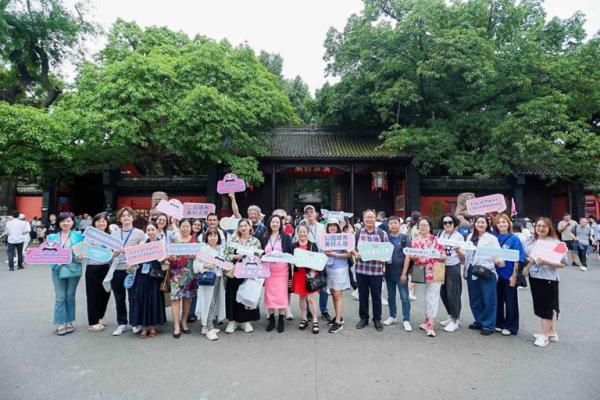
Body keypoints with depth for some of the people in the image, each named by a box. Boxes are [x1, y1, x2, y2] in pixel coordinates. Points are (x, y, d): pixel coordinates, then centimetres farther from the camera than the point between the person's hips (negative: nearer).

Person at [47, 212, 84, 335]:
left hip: (73, 269, -1)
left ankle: (69, 322, 20)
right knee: (60, 297, 1)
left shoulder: (79, 235, 3)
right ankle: (60, 324, 10)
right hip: (58, 269, 1)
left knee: (70, 297, 9)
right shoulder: (52, 237, 8)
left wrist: (80, 256, -16)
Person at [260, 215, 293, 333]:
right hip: (268, 270, 3)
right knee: (269, 294, 3)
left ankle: (281, 320, 9)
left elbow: (291, 253, 1)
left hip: (282, 270, -2)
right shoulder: (264, 238, 12)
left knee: (281, 294, -3)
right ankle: (271, 319, 16)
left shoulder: (286, 237, 3)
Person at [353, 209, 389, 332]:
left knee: (376, 296, 9)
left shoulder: (382, 234, 0)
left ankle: (377, 319, 25)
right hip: (361, 269, 2)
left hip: (377, 270, -1)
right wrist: (355, 253, -11)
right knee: (362, 295, 12)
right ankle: (364, 318, 27)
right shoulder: (358, 233, 5)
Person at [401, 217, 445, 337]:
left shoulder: (436, 240, 2)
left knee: (432, 297, -3)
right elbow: (408, 257, 4)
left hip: (433, 273, -2)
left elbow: (443, 256, 3)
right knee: (424, 298, 10)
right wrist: (404, 273, -3)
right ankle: (427, 320, 24)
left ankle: (430, 324, 0)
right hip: (419, 273, 2)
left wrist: (438, 256, -20)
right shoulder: (414, 241, 6)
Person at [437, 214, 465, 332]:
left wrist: (458, 250, -23)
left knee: (452, 294, -1)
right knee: (443, 293, 11)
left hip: (453, 267, -5)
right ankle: (452, 316, 29)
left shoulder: (458, 236, -5)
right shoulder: (440, 234, 6)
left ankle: (455, 320, 13)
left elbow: (463, 257, -5)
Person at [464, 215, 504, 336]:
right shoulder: (470, 237, 12)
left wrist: (499, 261, -29)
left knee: (488, 299, -2)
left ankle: (488, 325, 10)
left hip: (487, 272, -4)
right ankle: (479, 321, 27)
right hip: (472, 271, 5)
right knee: (474, 299, 12)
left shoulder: (492, 238, 0)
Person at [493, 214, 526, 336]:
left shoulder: (514, 239, -7)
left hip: (509, 275, -3)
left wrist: (514, 276, -11)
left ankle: (510, 326, 19)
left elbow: (518, 259, -8)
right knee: (498, 299, 12)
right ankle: (499, 323, 26)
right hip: (497, 274, 4)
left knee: (510, 301, 7)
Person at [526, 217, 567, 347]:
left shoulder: (555, 243, -10)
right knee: (541, 306, 14)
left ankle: (544, 335, 14)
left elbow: (563, 264, -14)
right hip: (534, 278, 6)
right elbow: (527, 257, 19)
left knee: (547, 307, 4)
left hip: (549, 279, -6)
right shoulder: (532, 242, 7)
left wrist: (546, 262, -26)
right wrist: (529, 260, -3)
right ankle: (552, 333, 29)